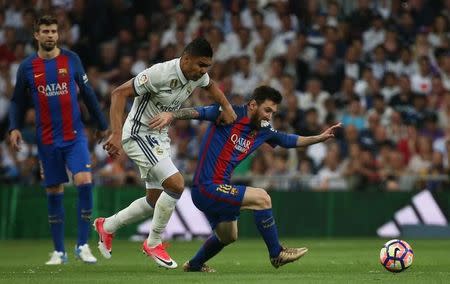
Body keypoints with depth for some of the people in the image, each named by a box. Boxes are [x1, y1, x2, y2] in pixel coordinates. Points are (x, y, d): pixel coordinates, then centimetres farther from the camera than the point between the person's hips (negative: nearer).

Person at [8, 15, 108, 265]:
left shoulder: (71, 59, 2)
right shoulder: (27, 66, 2)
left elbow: (87, 93, 9)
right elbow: (18, 101, 11)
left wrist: (101, 124, 12)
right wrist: (14, 127, -3)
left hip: (75, 136, -1)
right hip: (47, 139, 1)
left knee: (85, 181, -18)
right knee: (54, 193, 5)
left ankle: (82, 245, -8)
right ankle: (59, 251, 16)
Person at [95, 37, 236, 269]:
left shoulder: (198, 75, -3)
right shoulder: (161, 73, -27)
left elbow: (210, 85, 23)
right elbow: (119, 93, -27)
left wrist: (227, 107, 6)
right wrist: (116, 134, -35)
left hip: (159, 137, 9)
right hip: (138, 135, -9)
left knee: (155, 201, 13)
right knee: (176, 184, -21)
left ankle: (107, 226, 35)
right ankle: (153, 243, -3)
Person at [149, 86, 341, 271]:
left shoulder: (262, 130, 9)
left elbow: (289, 141, 21)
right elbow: (198, 112, -24)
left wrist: (320, 138, 15)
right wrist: (170, 115, -40)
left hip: (219, 188, 10)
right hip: (206, 187, -10)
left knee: (228, 236, 28)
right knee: (261, 198, -18)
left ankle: (194, 265, 51)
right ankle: (276, 253, -5)